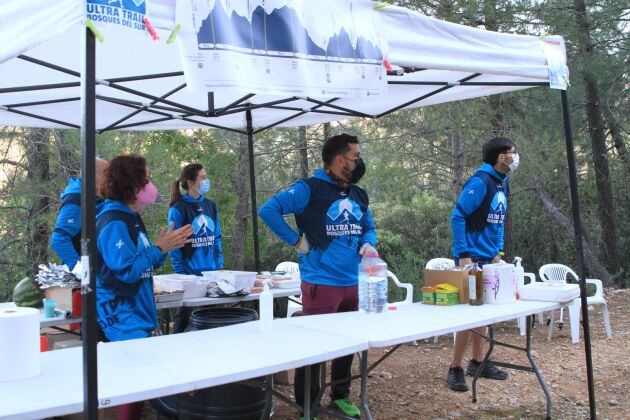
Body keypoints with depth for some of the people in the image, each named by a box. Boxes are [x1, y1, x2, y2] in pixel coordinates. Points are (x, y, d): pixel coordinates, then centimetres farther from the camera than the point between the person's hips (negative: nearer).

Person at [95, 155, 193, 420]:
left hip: (139, 314, 10)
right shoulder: (113, 223, -18)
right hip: (123, 318, -10)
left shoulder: (132, 218, 12)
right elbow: (127, 270, -23)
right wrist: (159, 248, -17)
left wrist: (163, 247, 4)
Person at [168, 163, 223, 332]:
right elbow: (174, 245, -10)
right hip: (190, 273, -5)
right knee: (184, 317, 7)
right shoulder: (178, 209, -10)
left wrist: (219, 265, 6)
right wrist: (181, 273, -12)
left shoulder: (210, 205, 8)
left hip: (212, 272, 6)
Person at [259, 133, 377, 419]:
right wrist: (296, 241, -17)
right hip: (321, 283, -7)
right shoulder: (309, 189, -11)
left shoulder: (359, 195, 12)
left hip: (354, 283, 8)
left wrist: (368, 244, 2)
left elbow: (368, 228, 24)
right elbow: (268, 210, -18)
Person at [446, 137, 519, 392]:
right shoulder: (480, 182, -16)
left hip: (489, 258, 9)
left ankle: (478, 362, 27)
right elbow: (458, 217, -18)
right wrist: (464, 254, -21)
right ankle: (455, 369, 2)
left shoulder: (502, 184, 11)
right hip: (472, 257, -9)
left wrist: (498, 251, 14)